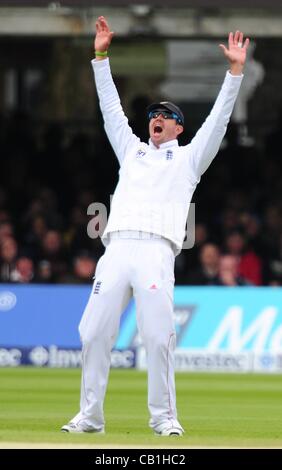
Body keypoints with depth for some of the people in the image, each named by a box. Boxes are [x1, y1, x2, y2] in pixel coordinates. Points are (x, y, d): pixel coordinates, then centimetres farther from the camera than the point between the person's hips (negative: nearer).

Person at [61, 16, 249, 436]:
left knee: (158, 336, -13)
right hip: (116, 251, 3)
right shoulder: (132, 150, 29)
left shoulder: (189, 157, 21)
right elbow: (111, 108, 27)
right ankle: (90, 415, -1)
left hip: (157, 253, -3)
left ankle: (164, 416, -5)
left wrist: (235, 71, 5)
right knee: (94, 334, -5)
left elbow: (218, 120, 13)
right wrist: (101, 57, 22)